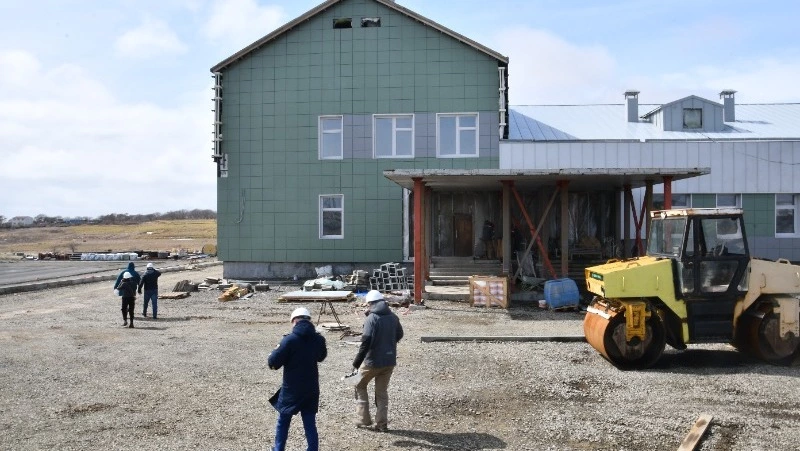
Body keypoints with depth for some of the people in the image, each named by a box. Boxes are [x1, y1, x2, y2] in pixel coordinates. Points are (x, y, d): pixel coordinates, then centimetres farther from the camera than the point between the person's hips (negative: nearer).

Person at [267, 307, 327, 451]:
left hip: (291, 389, -3)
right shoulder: (319, 339, -1)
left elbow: (273, 363, -14)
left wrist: (276, 351, 5)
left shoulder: (289, 340, -17)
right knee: (310, 424, 9)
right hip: (311, 389, 3)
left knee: (283, 422, 15)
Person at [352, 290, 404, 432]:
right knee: (382, 391, 16)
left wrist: (356, 363, -21)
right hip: (390, 361, 5)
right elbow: (399, 335, 17)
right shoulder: (393, 317, 3)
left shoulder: (372, 318, -16)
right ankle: (382, 423, 15)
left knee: (360, 386, 17)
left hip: (373, 361, -5)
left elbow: (366, 342, -24)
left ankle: (364, 419, 16)